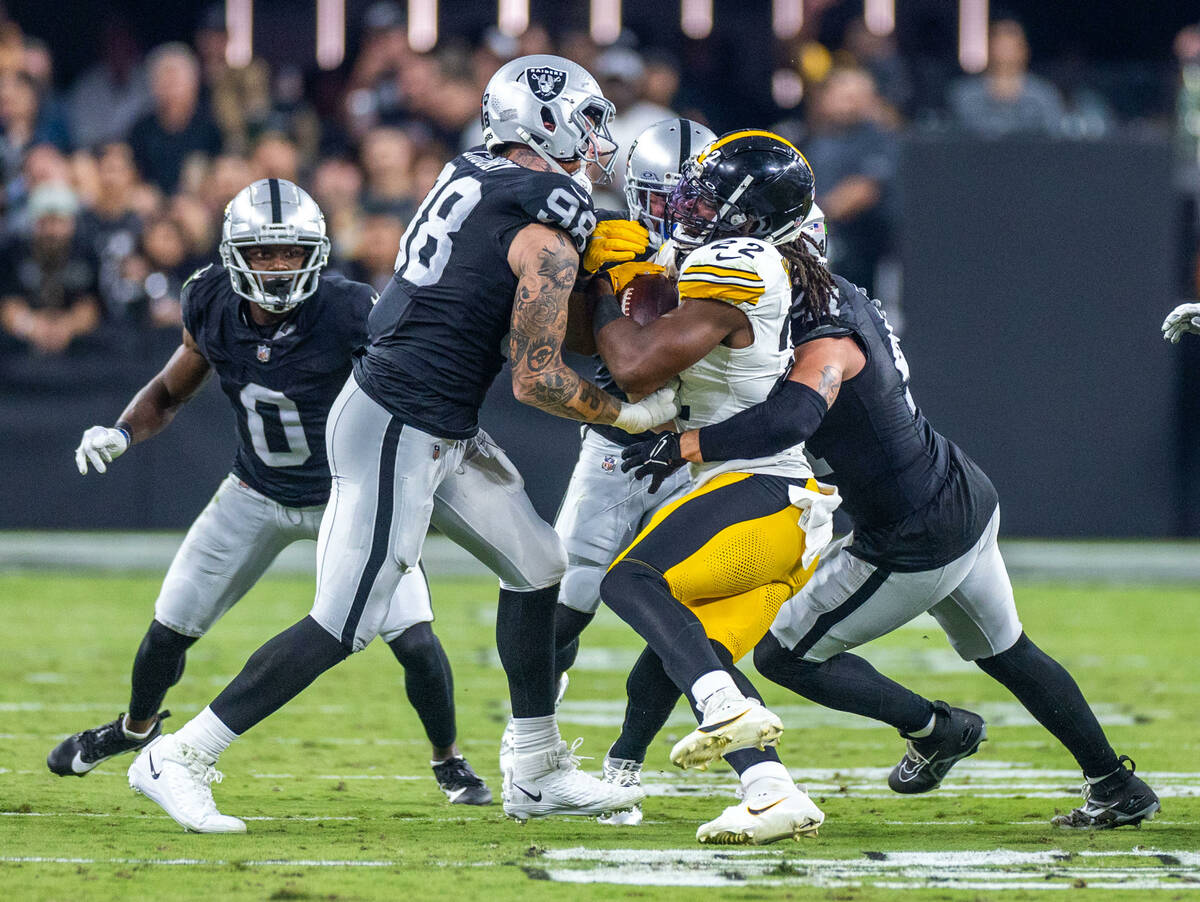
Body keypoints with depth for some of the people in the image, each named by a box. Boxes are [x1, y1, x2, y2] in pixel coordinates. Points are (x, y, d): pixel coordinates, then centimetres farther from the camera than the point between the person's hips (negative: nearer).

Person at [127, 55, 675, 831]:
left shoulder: (474, 177, 8)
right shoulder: (548, 235, -16)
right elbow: (538, 381, -16)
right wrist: (630, 416, -2)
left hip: (441, 432, 10)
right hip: (399, 433, -10)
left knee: (537, 565, 17)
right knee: (345, 626, -6)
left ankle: (539, 774, 24)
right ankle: (177, 760, -1)